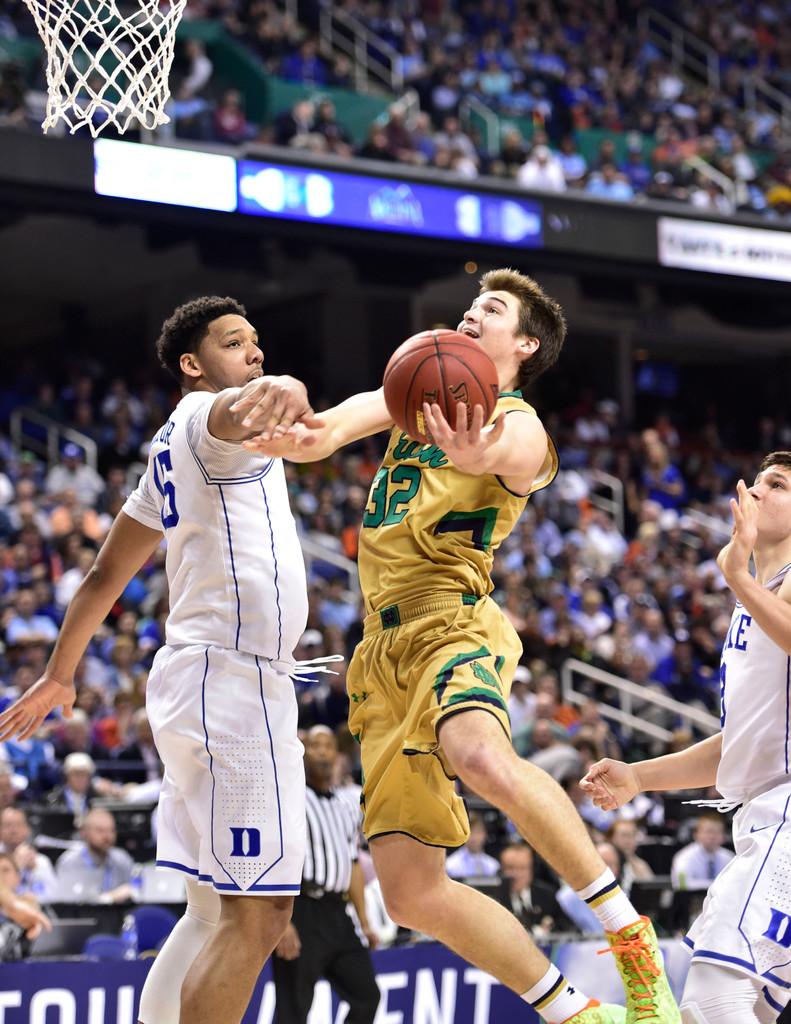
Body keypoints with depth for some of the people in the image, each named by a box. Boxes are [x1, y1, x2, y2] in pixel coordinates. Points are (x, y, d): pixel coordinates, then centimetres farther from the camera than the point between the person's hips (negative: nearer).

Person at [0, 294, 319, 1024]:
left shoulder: (175, 447, 21)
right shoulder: (208, 414, -6)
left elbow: (106, 573, 26)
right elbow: (239, 409, -33)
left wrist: (60, 676, 35)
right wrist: (276, 393, -57)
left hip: (194, 681, 10)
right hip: (236, 679, -10)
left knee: (214, 913, 12)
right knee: (257, 917, -12)